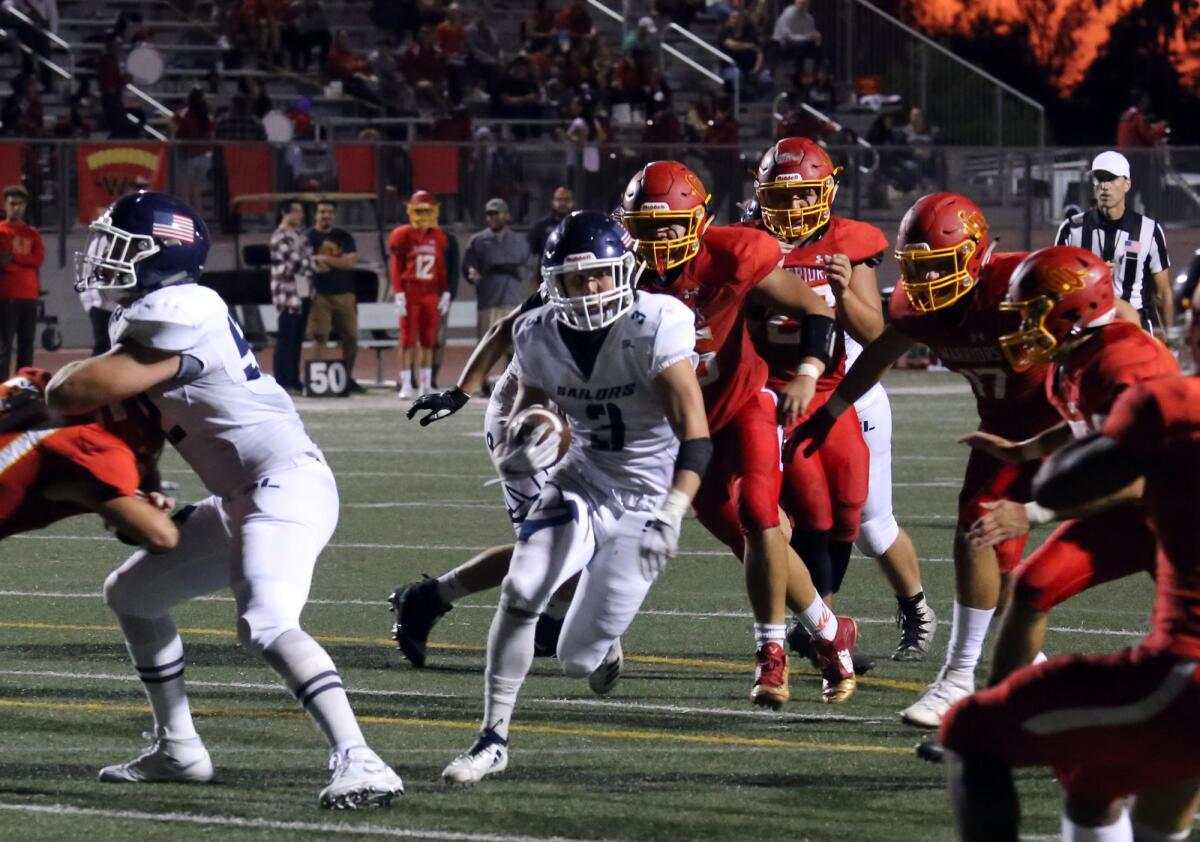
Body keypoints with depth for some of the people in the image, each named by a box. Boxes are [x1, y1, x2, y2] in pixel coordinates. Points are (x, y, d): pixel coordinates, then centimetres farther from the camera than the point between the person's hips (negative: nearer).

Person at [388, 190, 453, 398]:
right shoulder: (404, 236, -4)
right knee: (407, 339, -3)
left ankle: (425, 384, 11)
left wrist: (445, 293, 12)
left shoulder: (439, 238, 8)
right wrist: (399, 295, -10)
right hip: (410, 292, -4)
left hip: (431, 293, 4)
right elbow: (396, 268, -4)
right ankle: (405, 384, -1)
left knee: (428, 340, 5)